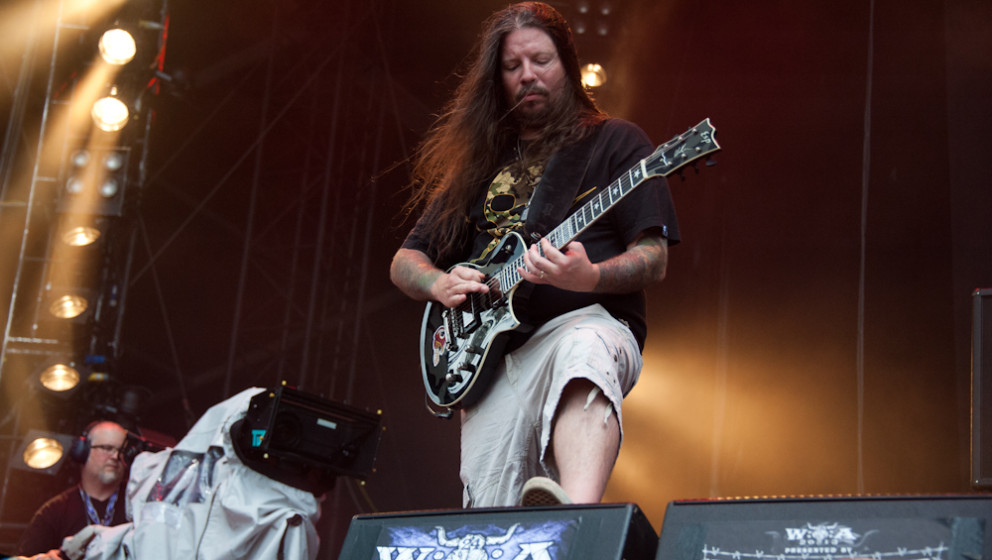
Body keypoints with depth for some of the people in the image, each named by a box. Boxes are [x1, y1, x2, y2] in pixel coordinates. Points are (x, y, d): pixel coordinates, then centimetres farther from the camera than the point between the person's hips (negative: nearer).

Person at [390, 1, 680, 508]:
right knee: (493, 534, -17)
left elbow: (653, 260, 1)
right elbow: (405, 261, 26)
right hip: (489, 350, 5)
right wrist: (440, 283, 1)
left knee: (583, 349, -43)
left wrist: (589, 278, -20)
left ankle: (578, 515, -65)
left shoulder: (615, 142, 10)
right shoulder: (476, 161, 22)